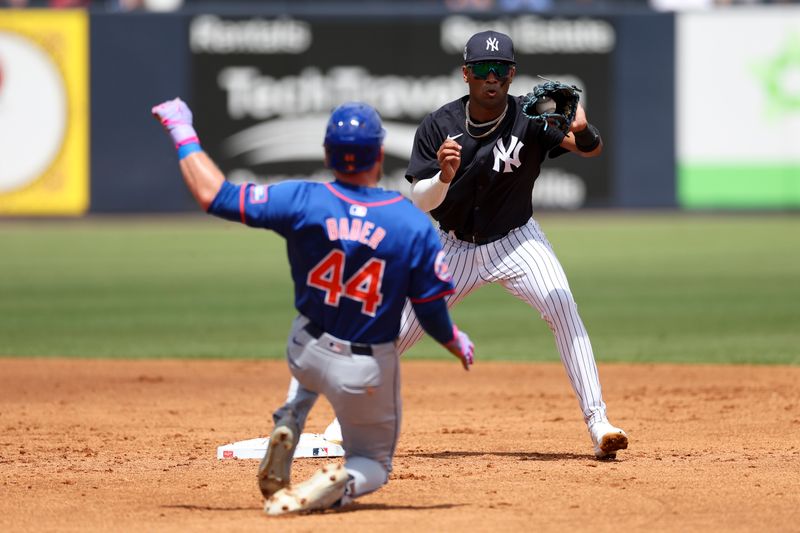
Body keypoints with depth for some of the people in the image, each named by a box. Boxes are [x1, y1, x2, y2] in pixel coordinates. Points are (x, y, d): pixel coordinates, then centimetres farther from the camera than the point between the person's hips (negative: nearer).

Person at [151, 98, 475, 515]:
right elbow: (432, 315, -11)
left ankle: (286, 428, 10)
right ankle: (340, 484, -17)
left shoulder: (302, 202, -18)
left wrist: (183, 133, -2)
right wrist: (457, 342, 12)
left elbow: (213, 194, -16)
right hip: (368, 372, -2)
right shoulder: (415, 225, -18)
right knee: (373, 462, 22)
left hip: (305, 354, 2)